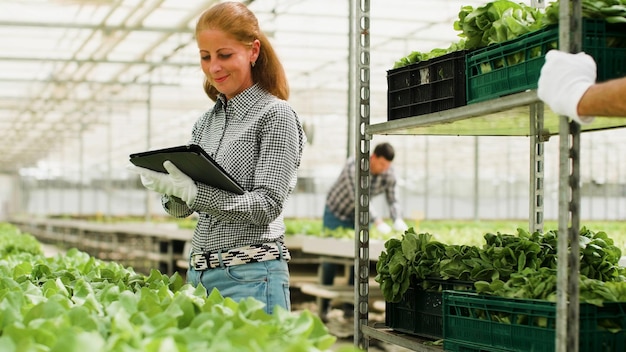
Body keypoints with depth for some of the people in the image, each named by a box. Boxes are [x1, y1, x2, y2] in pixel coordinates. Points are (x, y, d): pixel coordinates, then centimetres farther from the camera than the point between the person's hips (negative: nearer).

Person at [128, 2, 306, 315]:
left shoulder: (275, 114, -5)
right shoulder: (204, 123, 14)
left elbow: (267, 206, -13)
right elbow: (181, 209, 14)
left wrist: (192, 191, -22)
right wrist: (171, 189, -9)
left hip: (251, 274, -6)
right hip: (200, 272, 6)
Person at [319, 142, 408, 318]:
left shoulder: (389, 174, -17)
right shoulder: (354, 166, -33)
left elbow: (392, 199, -10)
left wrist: (398, 219, -29)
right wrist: (377, 221, -48)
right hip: (336, 211, -4)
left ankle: (350, 305, 5)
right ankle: (324, 306, 8)